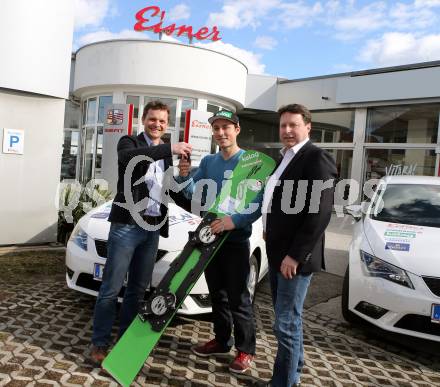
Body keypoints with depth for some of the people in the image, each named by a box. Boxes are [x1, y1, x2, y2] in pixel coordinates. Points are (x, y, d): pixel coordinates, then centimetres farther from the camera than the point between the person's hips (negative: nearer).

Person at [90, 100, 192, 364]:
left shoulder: (165, 154, 17)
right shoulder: (129, 142, -1)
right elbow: (129, 157, -26)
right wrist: (170, 149, -33)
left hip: (153, 228, 6)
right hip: (127, 225, -5)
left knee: (138, 289, 12)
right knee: (112, 288, 0)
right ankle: (100, 343, 14)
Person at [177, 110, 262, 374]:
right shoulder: (208, 162, 9)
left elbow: (258, 205, -13)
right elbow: (191, 192, 5)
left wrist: (233, 222, -28)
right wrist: (184, 176, -16)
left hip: (236, 238, -6)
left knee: (238, 297, 1)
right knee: (217, 293, 16)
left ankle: (246, 350, 16)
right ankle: (222, 341, 32)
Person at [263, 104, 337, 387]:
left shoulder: (317, 159, -13)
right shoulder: (285, 158, 14)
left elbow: (320, 213, -21)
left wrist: (295, 255, -22)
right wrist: (272, 240, 15)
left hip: (295, 257, -9)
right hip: (278, 253, 9)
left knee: (286, 324, -3)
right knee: (290, 319, 20)